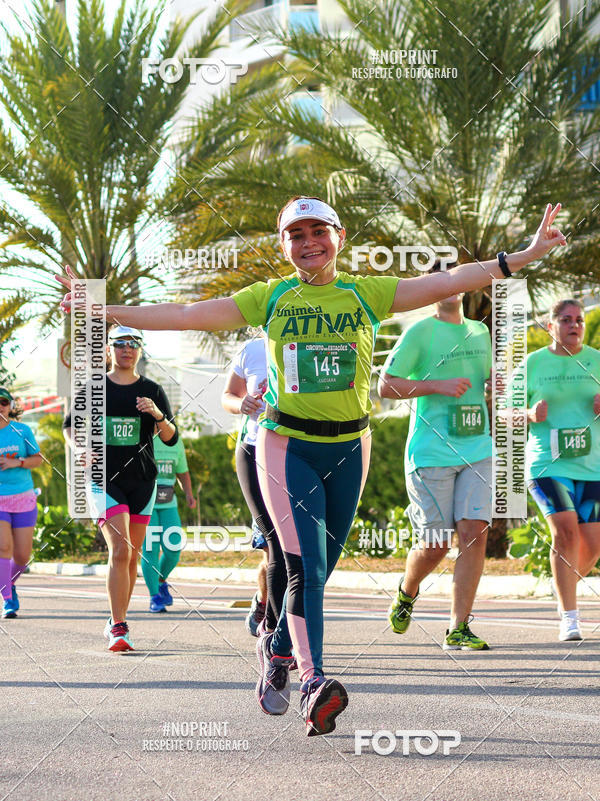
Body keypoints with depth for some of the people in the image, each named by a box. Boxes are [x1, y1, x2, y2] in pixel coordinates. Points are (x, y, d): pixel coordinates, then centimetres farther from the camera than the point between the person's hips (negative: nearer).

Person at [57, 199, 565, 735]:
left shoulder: (368, 294, 4)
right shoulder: (270, 299, 2)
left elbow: (447, 283, -3)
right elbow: (185, 315, 0)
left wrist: (523, 256, -12)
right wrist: (102, 310, -7)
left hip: (349, 449, 2)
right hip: (288, 446, -2)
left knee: (318, 570, 10)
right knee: (305, 567, -16)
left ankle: (278, 652, 34)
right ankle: (314, 682, -21)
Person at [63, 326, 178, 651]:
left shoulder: (152, 391, 5)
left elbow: (171, 438, 2)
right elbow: (70, 425, 13)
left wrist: (158, 415, -18)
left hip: (142, 481, 3)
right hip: (105, 480, -3)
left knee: (131, 557, 9)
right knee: (119, 551, -17)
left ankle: (116, 621, 24)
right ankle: (118, 628, -18)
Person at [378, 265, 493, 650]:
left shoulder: (480, 332, 15)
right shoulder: (419, 332, -3)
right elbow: (385, 385, -8)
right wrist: (438, 386, -17)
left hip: (477, 451, 4)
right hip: (431, 454, -4)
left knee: (475, 534, -9)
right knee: (435, 545, -1)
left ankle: (458, 630, -5)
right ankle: (408, 591, 33)